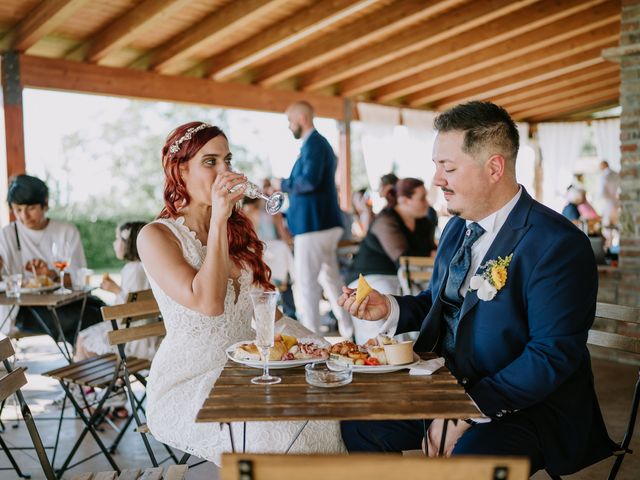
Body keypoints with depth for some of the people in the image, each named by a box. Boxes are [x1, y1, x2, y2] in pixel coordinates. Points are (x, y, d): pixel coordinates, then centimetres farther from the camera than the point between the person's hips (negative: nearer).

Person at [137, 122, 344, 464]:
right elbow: (208, 303, -21)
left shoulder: (237, 228, 12)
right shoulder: (156, 236, -8)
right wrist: (218, 220, -21)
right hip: (189, 382, -5)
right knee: (271, 431, -30)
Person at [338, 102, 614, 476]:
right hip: (451, 389, 8)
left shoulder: (557, 244, -18)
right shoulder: (458, 227, 9)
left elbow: (553, 356, -23)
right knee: (359, 423, 2)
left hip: (529, 405, -8)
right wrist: (390, 308, -3)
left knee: (470, 458, -35)